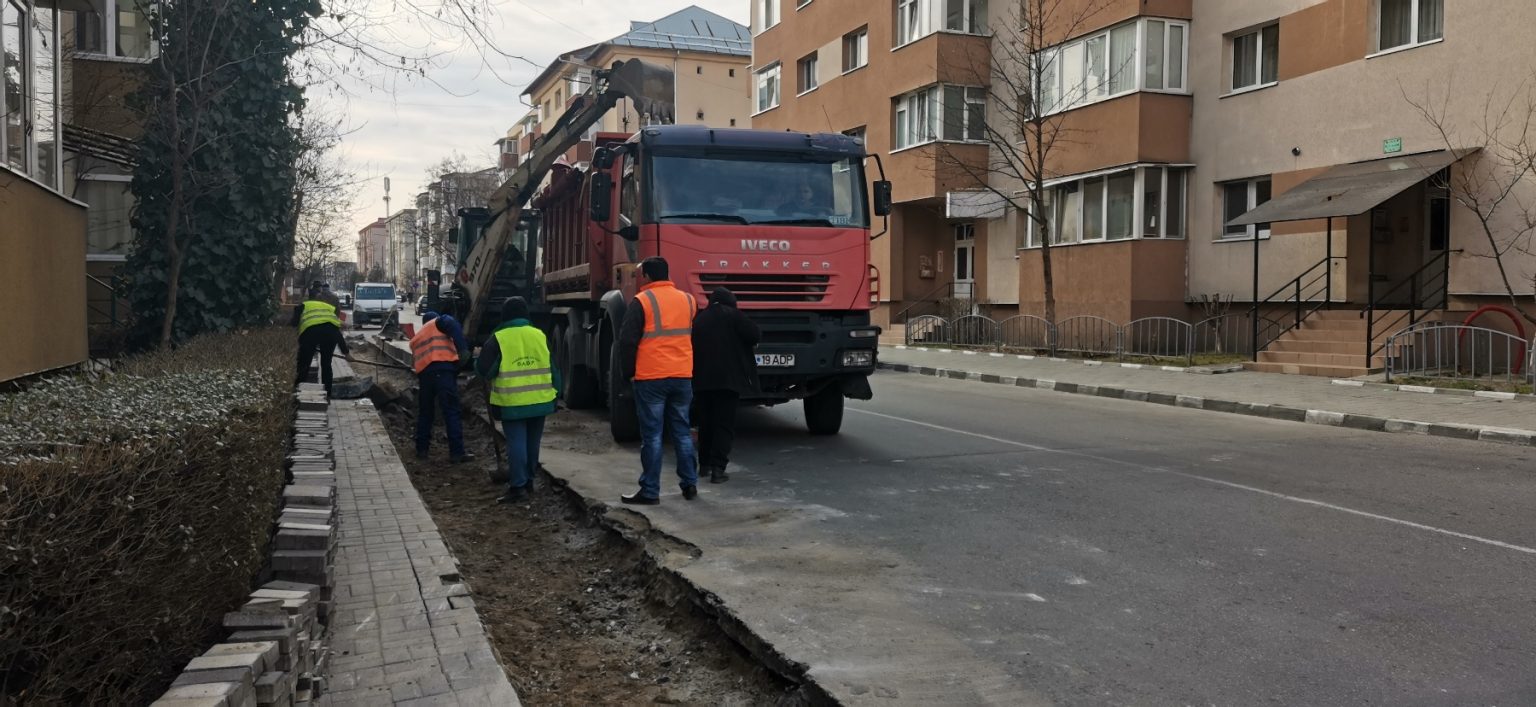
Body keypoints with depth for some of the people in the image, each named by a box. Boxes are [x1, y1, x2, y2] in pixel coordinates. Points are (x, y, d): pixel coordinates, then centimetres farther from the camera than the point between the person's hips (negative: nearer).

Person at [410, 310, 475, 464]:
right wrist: (462, 348, -16)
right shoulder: (439, 322, 16)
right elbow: (452, 326, -8)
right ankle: (457, 452, -8)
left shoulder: (416, 338, 34)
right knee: (451, 412, -5)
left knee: (424, 412, 20)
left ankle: (421, 449, 25)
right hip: (442, 369, -6)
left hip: (423, 372, 6)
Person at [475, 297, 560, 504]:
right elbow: (553, 368, 8)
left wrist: (479, 357, 14)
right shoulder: (540, 336, 4)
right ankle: (528, 480, 28)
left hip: (512, 403, -4)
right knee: (532, 442, 16)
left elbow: (484, 370, -7)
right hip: (540, 401, 4)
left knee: (516, 443, -3)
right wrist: (555, 393, 17)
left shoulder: (498, 339, -9)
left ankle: (518, 487, -7)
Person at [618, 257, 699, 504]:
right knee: (682, 431, 14)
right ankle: (690, 484, 17)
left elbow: (627, 341, -9)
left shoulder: (642, 301, -8)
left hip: (651, 378, -5)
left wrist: (628, 371, 2)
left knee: (652, 435, 0)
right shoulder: (687, 300, 9)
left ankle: (650, 491, 2)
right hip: (683, 376, 5)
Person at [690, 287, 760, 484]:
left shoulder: (699, 319, 14)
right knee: (725, 424, -3)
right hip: (727, 378, -5)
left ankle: (704, 464, 23)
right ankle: (718, 468, -11)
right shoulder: (732, 314, -1)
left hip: (701, 379, 5)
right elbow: (754, 335, -8)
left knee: (705, 423, 16)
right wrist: (751, 343, 13)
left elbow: (693, 347, 16)